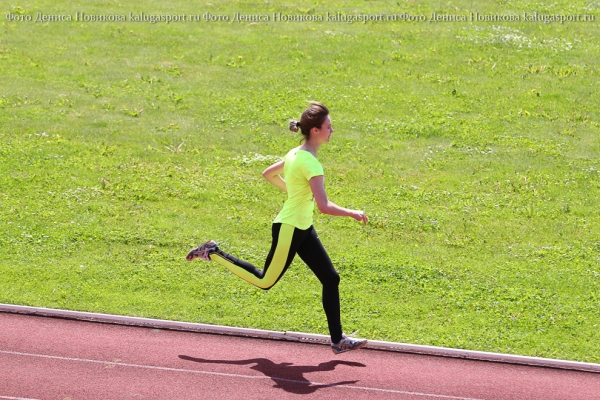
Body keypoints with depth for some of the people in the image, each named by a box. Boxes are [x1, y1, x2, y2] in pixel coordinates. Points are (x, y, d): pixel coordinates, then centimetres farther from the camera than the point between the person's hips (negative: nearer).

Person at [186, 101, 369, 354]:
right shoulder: (310, 163, -25)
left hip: (303, 229, 10)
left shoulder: (296, 154, 5)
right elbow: (324, 206, -30)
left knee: (331, 278, 6)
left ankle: (338, 340, 10)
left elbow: (268, 174, 20)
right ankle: (213, 254, 15)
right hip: (289, 229, -10)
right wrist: (352, 213, -17)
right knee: (265, 281, 6)